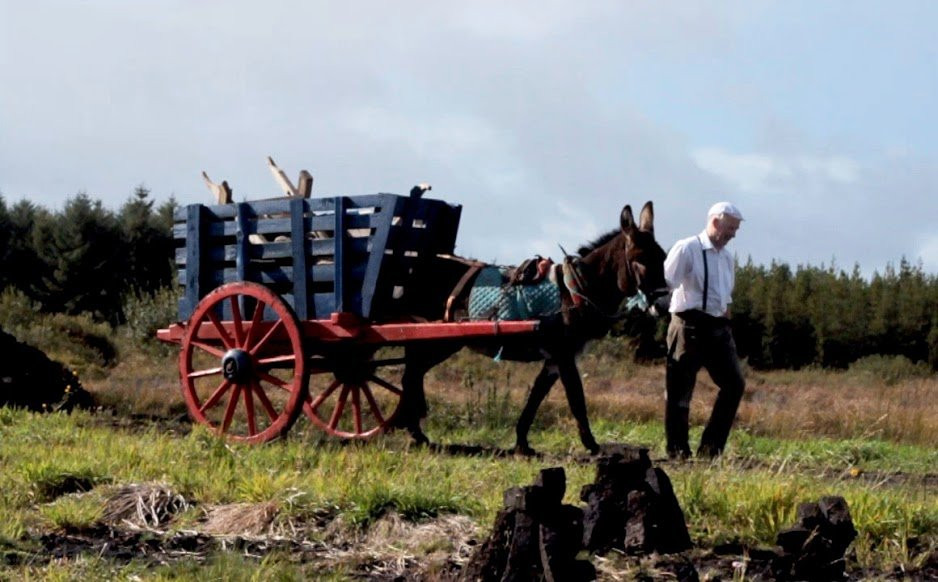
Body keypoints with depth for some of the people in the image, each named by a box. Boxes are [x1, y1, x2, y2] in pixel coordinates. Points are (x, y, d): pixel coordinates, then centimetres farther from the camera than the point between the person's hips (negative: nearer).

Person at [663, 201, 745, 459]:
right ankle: (677, 452, 8)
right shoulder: (687, 249, -7)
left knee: (734, 384, 3)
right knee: (680, 390, -1)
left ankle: (710, 448, 9)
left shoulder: (727, 257, 16)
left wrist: (725, 310, 11)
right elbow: (665, 283, -14)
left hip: (719, 328, 8)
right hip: (690, 326, -7)